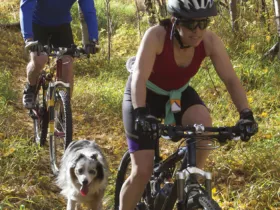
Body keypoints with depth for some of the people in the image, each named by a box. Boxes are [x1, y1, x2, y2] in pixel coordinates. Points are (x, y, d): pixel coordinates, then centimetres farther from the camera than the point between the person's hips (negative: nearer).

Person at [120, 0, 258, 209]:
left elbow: (231, 79, -24)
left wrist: (246, 114, -39)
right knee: (143, 171, -11)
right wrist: (141, 114, -58)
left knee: (204, 125, -30)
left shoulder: (210, 41, -22)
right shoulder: (157, 35, -32)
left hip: (178, 93, 3)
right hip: (146, 94, -3)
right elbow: (139, 77, -42)